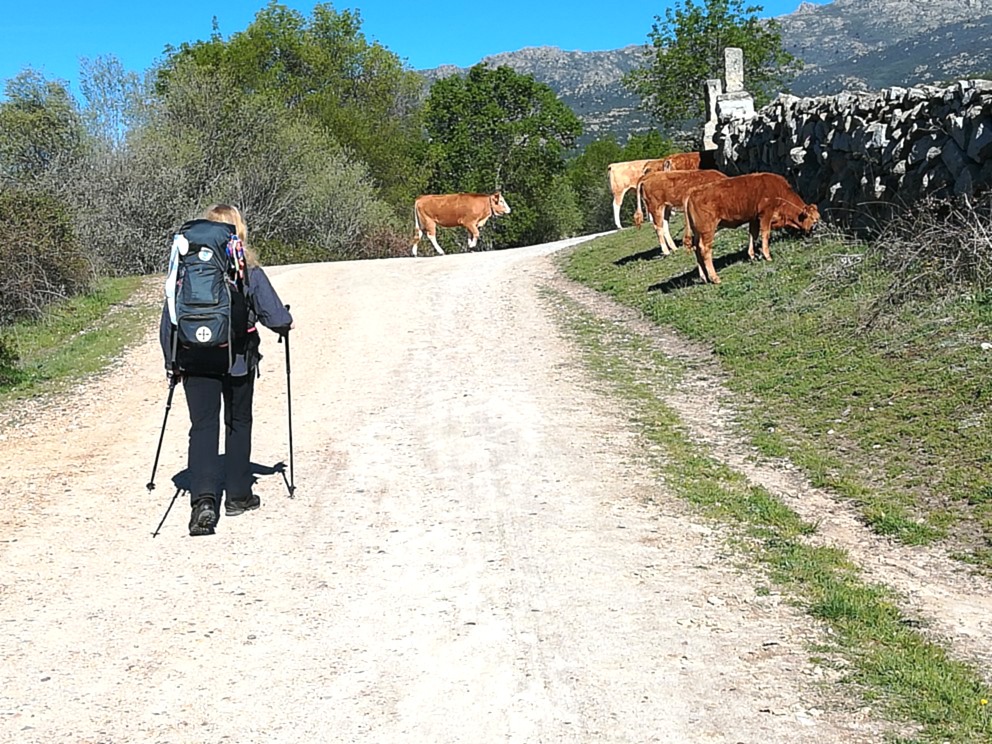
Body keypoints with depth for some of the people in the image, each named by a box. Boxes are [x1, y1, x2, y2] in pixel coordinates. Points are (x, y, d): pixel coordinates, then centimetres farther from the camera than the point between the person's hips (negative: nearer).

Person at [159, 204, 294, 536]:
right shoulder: (249, 270, -7)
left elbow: (169, 320, 0)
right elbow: (275, 316, -7)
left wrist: (172, 361, 9)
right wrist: (287, 323, 16)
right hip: (239, 359, -1)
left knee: (202, 426, 2)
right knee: (239, 423, 16)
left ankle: (203, 499, -16)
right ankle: (238, 495, 23)